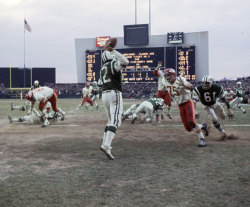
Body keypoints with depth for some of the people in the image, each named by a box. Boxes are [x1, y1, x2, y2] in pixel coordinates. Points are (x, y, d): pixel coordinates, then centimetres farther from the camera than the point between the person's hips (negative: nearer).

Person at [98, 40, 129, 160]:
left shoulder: (103, 69, 18)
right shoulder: (113, 64, -6)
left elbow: (100, 84, 27)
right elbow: (125, 62, -26)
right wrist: (113, 50, -20)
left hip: (104, 95, 8)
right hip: (114, 94, -8)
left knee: (110, 121, 18)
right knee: (115, 122, -13)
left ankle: (105, 144, 14)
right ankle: (106, 145, -28)